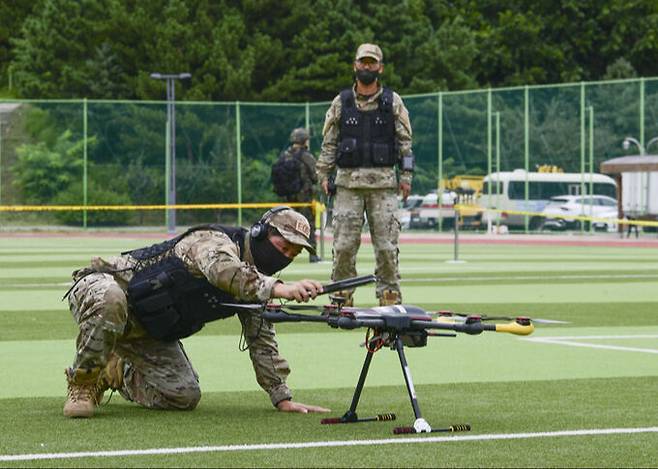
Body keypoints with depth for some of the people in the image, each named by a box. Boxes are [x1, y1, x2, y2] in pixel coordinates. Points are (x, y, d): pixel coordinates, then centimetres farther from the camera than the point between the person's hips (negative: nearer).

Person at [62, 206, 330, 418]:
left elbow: (262, 342, 8)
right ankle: (82, 381, -19)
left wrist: (283, 399, -1)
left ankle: (115, 374, 22)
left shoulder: (257, 283, 4)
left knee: (184, 396, -6)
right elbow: (222, 270, -47)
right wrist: (280, 289, -60)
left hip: (150, 331, 8)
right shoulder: (216, 241, -22)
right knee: (109, 299, -43)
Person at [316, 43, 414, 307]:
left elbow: (405, 141, 8)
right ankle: (342, 297, 2)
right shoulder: (341, 102, 11)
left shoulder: (393, 102, 8)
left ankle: (389, 295, 2)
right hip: (348, 180, 1)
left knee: (386, 243, -4)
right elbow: (329, 142, 13)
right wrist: (323, 173, 5)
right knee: (344, 243, -4)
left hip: (383, 181, -1)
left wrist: (406, 175, 1)